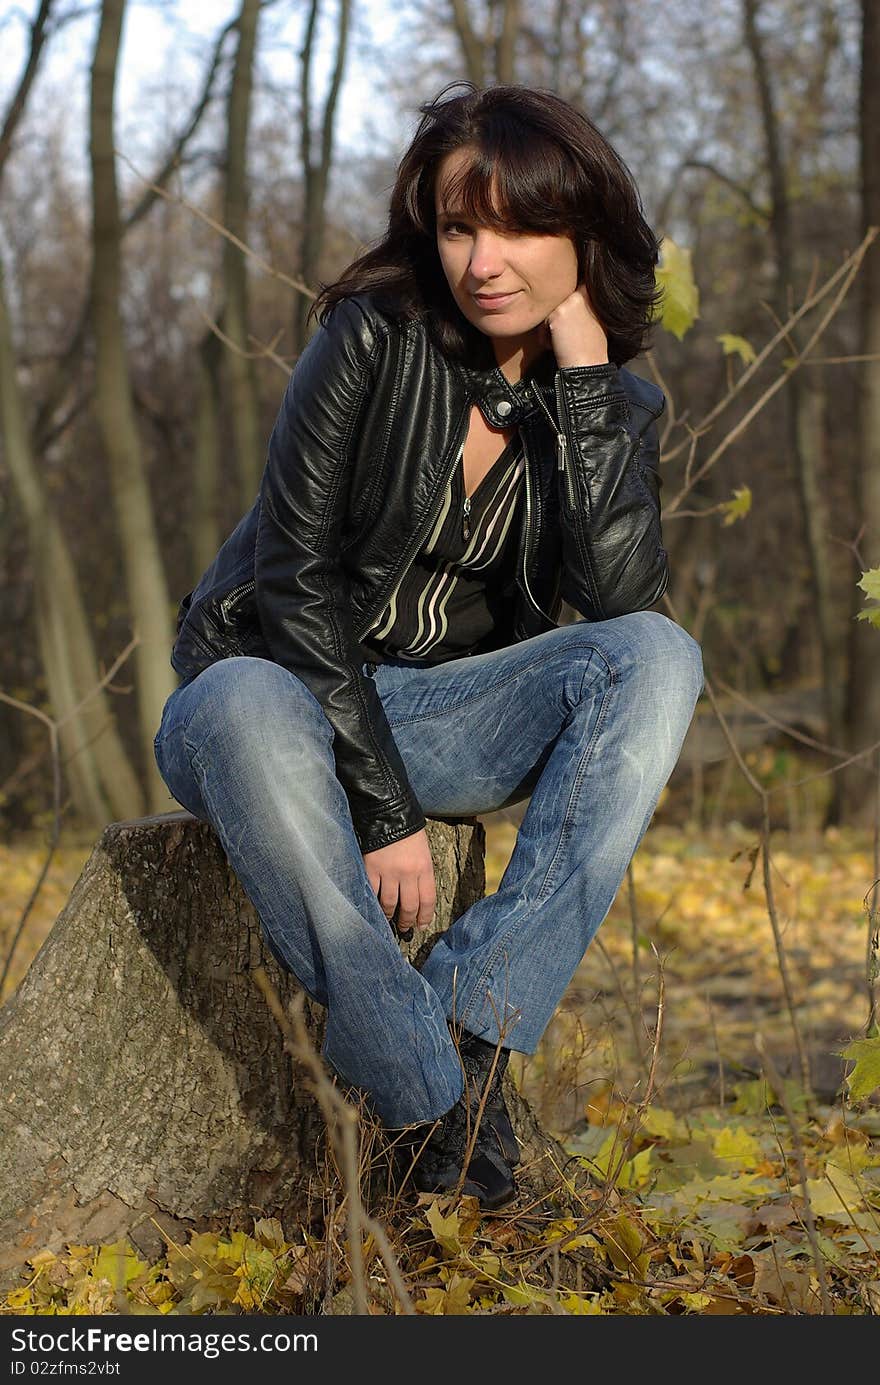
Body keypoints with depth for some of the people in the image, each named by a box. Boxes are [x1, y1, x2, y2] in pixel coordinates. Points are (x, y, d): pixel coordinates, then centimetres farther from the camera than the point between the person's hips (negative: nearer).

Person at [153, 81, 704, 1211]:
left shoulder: (614, 404, 0)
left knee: (656, 657, -24)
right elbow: (295, 581, -18)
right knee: (246, 709, -40)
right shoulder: (374, 341, -12)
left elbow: (620, 595, -18)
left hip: (438, 714, 4)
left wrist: (583, 379, -18)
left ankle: (473, 1022, -32)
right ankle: (431, 1107, -35)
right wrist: (382, 811, -24)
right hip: (287, 684, -3)